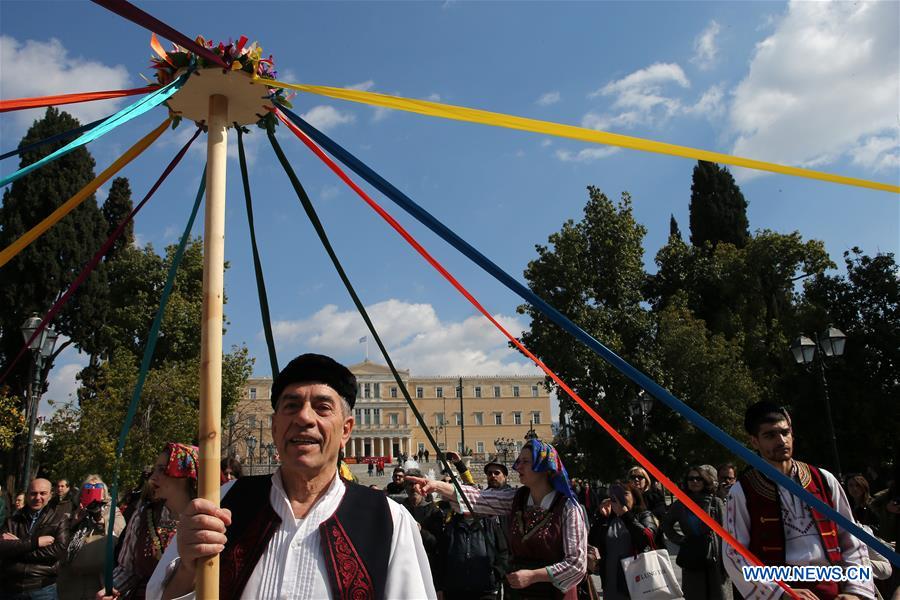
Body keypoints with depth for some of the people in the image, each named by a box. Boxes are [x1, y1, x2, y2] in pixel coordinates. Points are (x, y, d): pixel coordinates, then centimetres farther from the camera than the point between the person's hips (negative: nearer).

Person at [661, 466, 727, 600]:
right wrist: (678, 539, 4)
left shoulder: (716, 502, 1)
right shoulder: (681, 504, 5)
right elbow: (665, 524, 18)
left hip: (714, 558, -2)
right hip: (691, 560, 2)